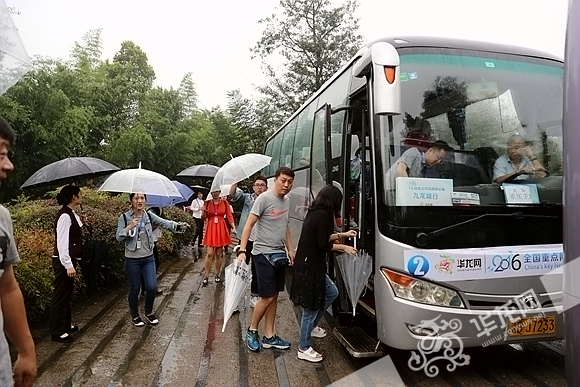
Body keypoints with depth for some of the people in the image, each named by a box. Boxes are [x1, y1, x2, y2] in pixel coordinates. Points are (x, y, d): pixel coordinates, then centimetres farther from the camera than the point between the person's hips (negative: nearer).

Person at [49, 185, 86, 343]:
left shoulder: (71, 214, 9)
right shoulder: (65, 215, -20)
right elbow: (62, 242, -24)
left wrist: (81, 223, 5)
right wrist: (68, 265, -25)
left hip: (70, 259, 10)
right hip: (63, 261, -10)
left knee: (66, 294, 19)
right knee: (60, 295, 0)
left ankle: (65, 325, 31)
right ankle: (56, 332, 11)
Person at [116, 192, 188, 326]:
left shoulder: (149, 216, 1)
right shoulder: (124, 217, -6)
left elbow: (165, 222, -10)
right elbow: (118, 237, -10)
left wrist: (178, 225, -27)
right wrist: (129, 227, -25)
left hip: (148, 258, 3)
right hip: (132, 259, -2)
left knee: (152, 287, 1)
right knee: (134, 289, 8)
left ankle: (149, 312, 27)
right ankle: (135, 316, 30)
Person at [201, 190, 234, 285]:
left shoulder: (224, 202, 1)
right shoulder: (207, 203, 4)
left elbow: (229, 216, -1)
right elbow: (204, 217, 7)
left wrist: (233, 226, -15)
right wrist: (203, 211, -15)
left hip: (221, 229, 0)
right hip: (210, 229, 0)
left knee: (219, 254, 7)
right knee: (210, 253, -7)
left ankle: (217, 275, 20)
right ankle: (206, 276, 3)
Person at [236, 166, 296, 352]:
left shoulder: (287, 200, 10)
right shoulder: (264, 198, -13)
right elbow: (249, 225, -15)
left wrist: (290, 249, 18)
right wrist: (242, 250, -21)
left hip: (279, 254, 7)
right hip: (264, 254, -7)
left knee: (274, 296, 11)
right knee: (267, 297, -4)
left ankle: (269, 336, 21)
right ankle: (252, 331, 18)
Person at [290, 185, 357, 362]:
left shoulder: (315, 212, 9)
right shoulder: (323, 215, -19)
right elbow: (323, 245, -19)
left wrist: (342, 234, 26)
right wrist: (343, 247, -5)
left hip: (307, 264, 10)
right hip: (310, 267, -10)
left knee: (331, 292, 24)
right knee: (311, 307, 2)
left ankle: (311, 326, 35)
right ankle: (304, 349, 17)